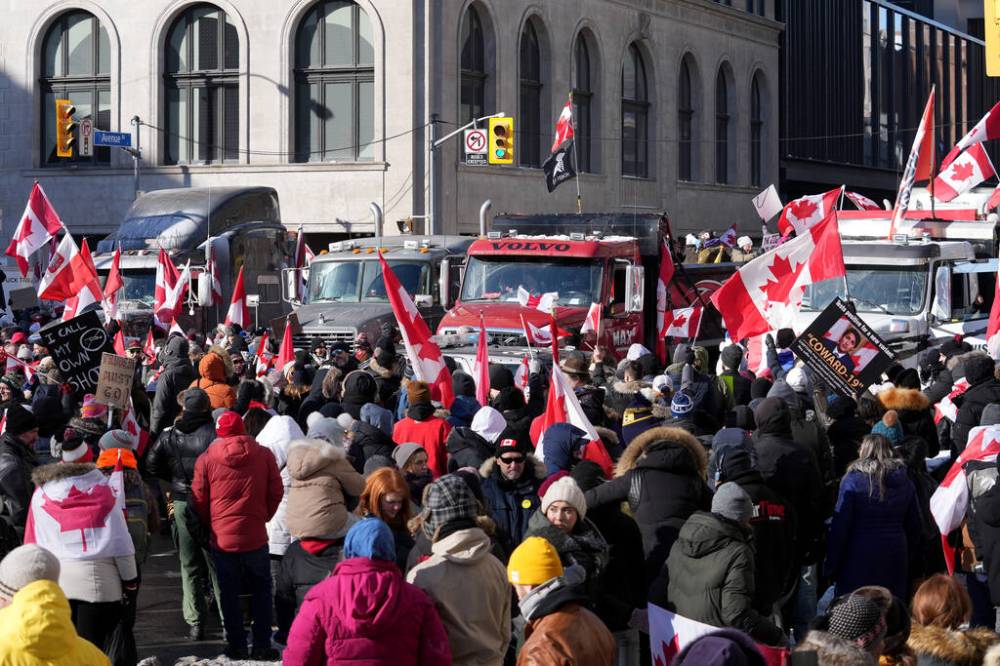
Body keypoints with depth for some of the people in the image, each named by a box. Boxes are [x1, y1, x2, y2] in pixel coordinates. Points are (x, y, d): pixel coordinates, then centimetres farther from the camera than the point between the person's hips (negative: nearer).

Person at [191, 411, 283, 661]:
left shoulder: (206, 459, -5)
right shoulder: (264, 455, -4)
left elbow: (199, 500, 1)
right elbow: (275, 493, 2)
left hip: (221, 538, 0)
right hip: (255, 536, 0)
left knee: (229, 595, 11)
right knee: (261, 591, 12)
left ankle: (236, 646, 12)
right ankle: (262, 646, 9)